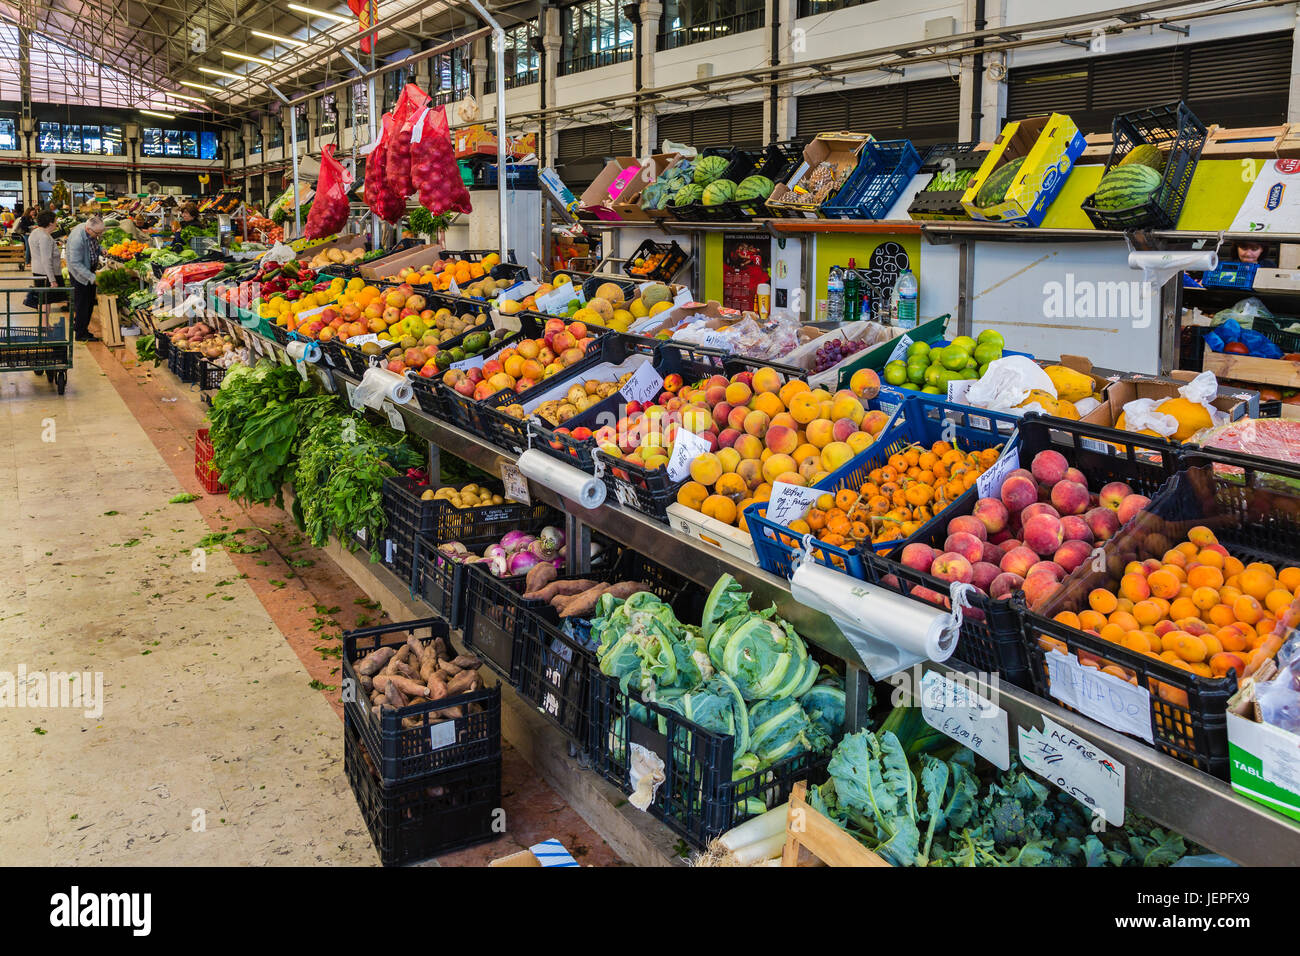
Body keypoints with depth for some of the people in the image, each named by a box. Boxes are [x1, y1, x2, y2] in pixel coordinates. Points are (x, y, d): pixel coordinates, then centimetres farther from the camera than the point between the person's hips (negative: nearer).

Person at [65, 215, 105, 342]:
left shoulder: (92, 232, -7)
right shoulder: (77, 239, -33)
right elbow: (76, 263, -30)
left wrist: (100, 248, -3)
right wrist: (92, 277, -32)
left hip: (90, 269, 8)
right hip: (79, 273, -8)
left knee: (90, 301, 16)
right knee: (82, 303, -1)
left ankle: (78, 325, 32)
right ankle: (80, 334, 11)